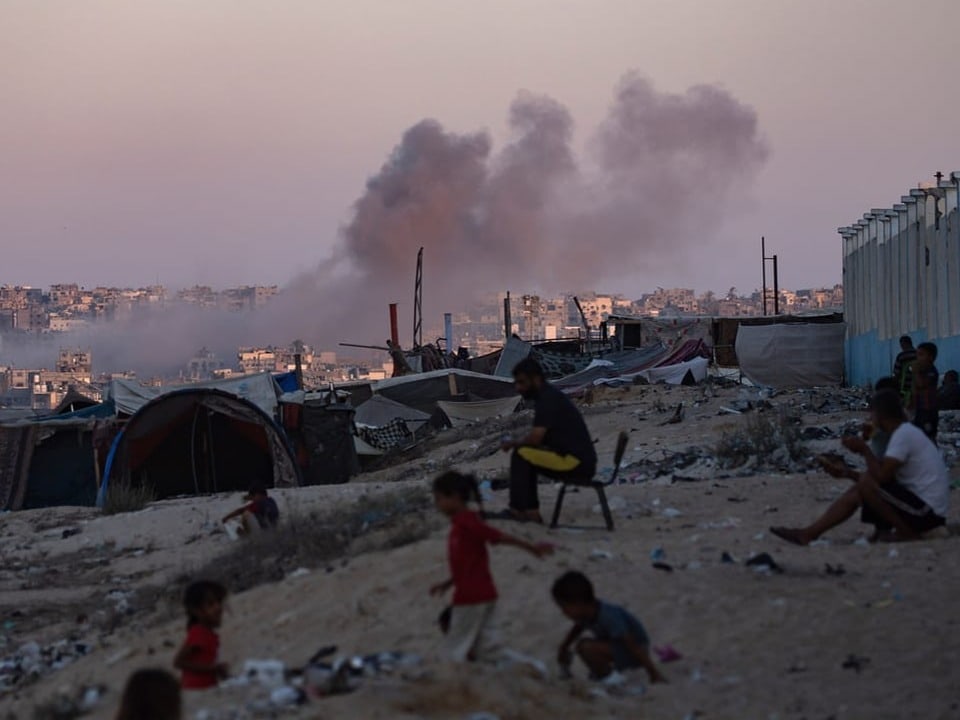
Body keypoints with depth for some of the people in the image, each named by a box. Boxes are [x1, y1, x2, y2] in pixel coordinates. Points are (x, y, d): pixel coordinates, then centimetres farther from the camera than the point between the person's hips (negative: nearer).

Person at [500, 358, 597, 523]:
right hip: (581, 461, 10)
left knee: (521, 455, -13)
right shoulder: (549, 395, 17)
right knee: (527, 458, 16)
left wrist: (512, 443, -4)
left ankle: (517, 510, -9)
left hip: (577, 462, -10)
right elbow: (540, 437, 22)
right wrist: (517, 443, 6)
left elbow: (536, 437, -22)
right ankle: (531, 511, 10)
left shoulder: (548, 399, -14)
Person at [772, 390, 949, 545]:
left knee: (867, 484, -19)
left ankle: (906, 531, -7)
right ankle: (809, 533, 4)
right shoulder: (908, 432, 15)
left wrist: (864, 449, -9)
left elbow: (882, 476, -23)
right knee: (856, 492, 9)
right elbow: (884, 474, 17)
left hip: (928, 511, -10)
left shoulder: (904, 434, -17)